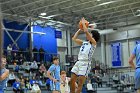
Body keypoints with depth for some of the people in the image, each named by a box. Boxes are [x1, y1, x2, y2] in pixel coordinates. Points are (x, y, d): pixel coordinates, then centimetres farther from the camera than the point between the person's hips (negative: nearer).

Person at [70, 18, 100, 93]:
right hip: (78, 62, 7)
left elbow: (86, 31, -11)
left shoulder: (93, 43, 0)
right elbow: (74, 39, 24)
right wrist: (80, 29, 24)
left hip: (85, 63, -7)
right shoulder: (83, 43, 21)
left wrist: (83, 23, 2)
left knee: (80, 83, -10)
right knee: (72, 80, 3)